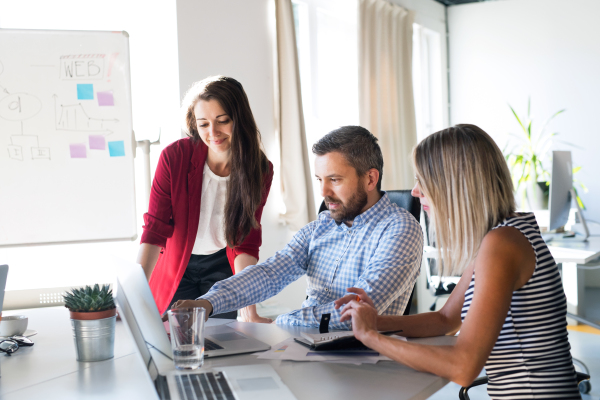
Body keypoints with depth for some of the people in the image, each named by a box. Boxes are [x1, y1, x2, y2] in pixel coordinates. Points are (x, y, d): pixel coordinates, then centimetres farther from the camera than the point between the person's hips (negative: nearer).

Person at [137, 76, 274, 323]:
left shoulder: (259, 170, -16)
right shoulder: (175, 157, -21)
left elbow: (245, 245, -15)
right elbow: (155, 229, -20)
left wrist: (249, 311, -26)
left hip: (223, 267, 1)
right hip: (175, 265, -1)